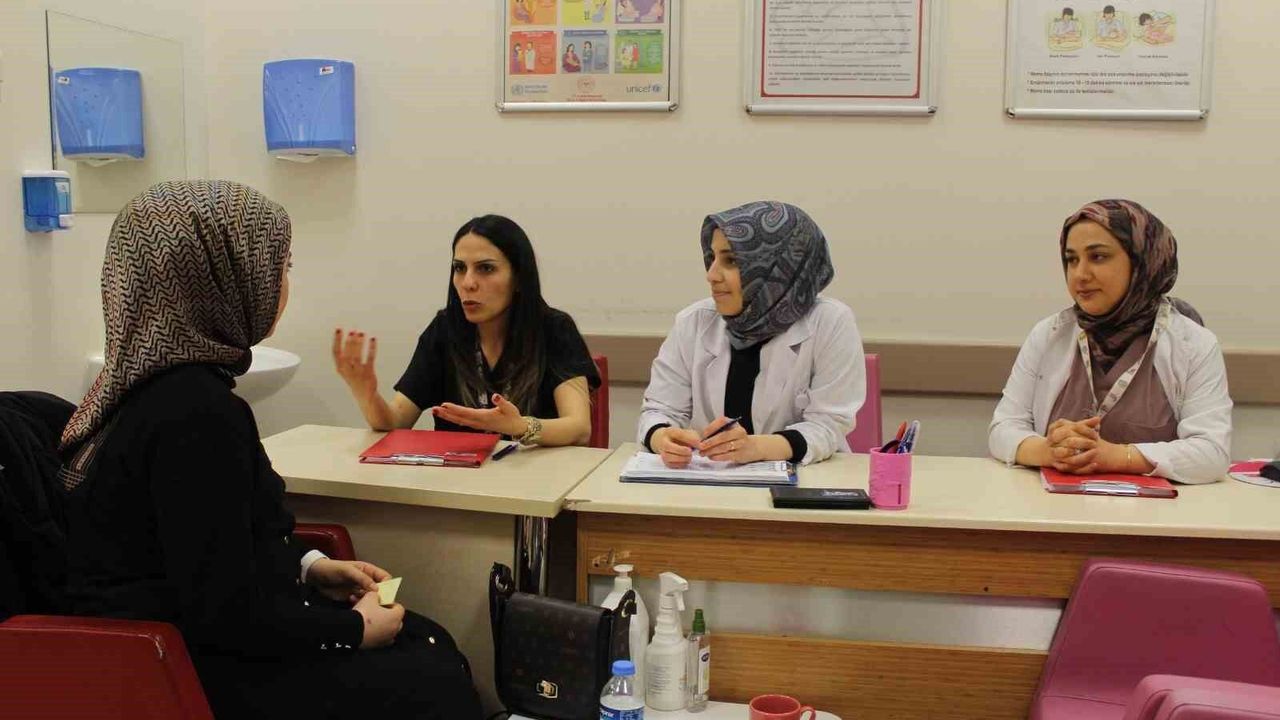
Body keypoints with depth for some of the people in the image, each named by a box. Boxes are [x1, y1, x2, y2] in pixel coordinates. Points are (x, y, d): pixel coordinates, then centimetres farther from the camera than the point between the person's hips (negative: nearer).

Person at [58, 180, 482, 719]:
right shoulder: (196, 411, -26)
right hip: (190, 670, -10)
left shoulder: (155, 381, 5)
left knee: (428, 641, 11)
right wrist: (356, 628, -12)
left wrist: (310, 568, 8)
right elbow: (227, 612, -25)